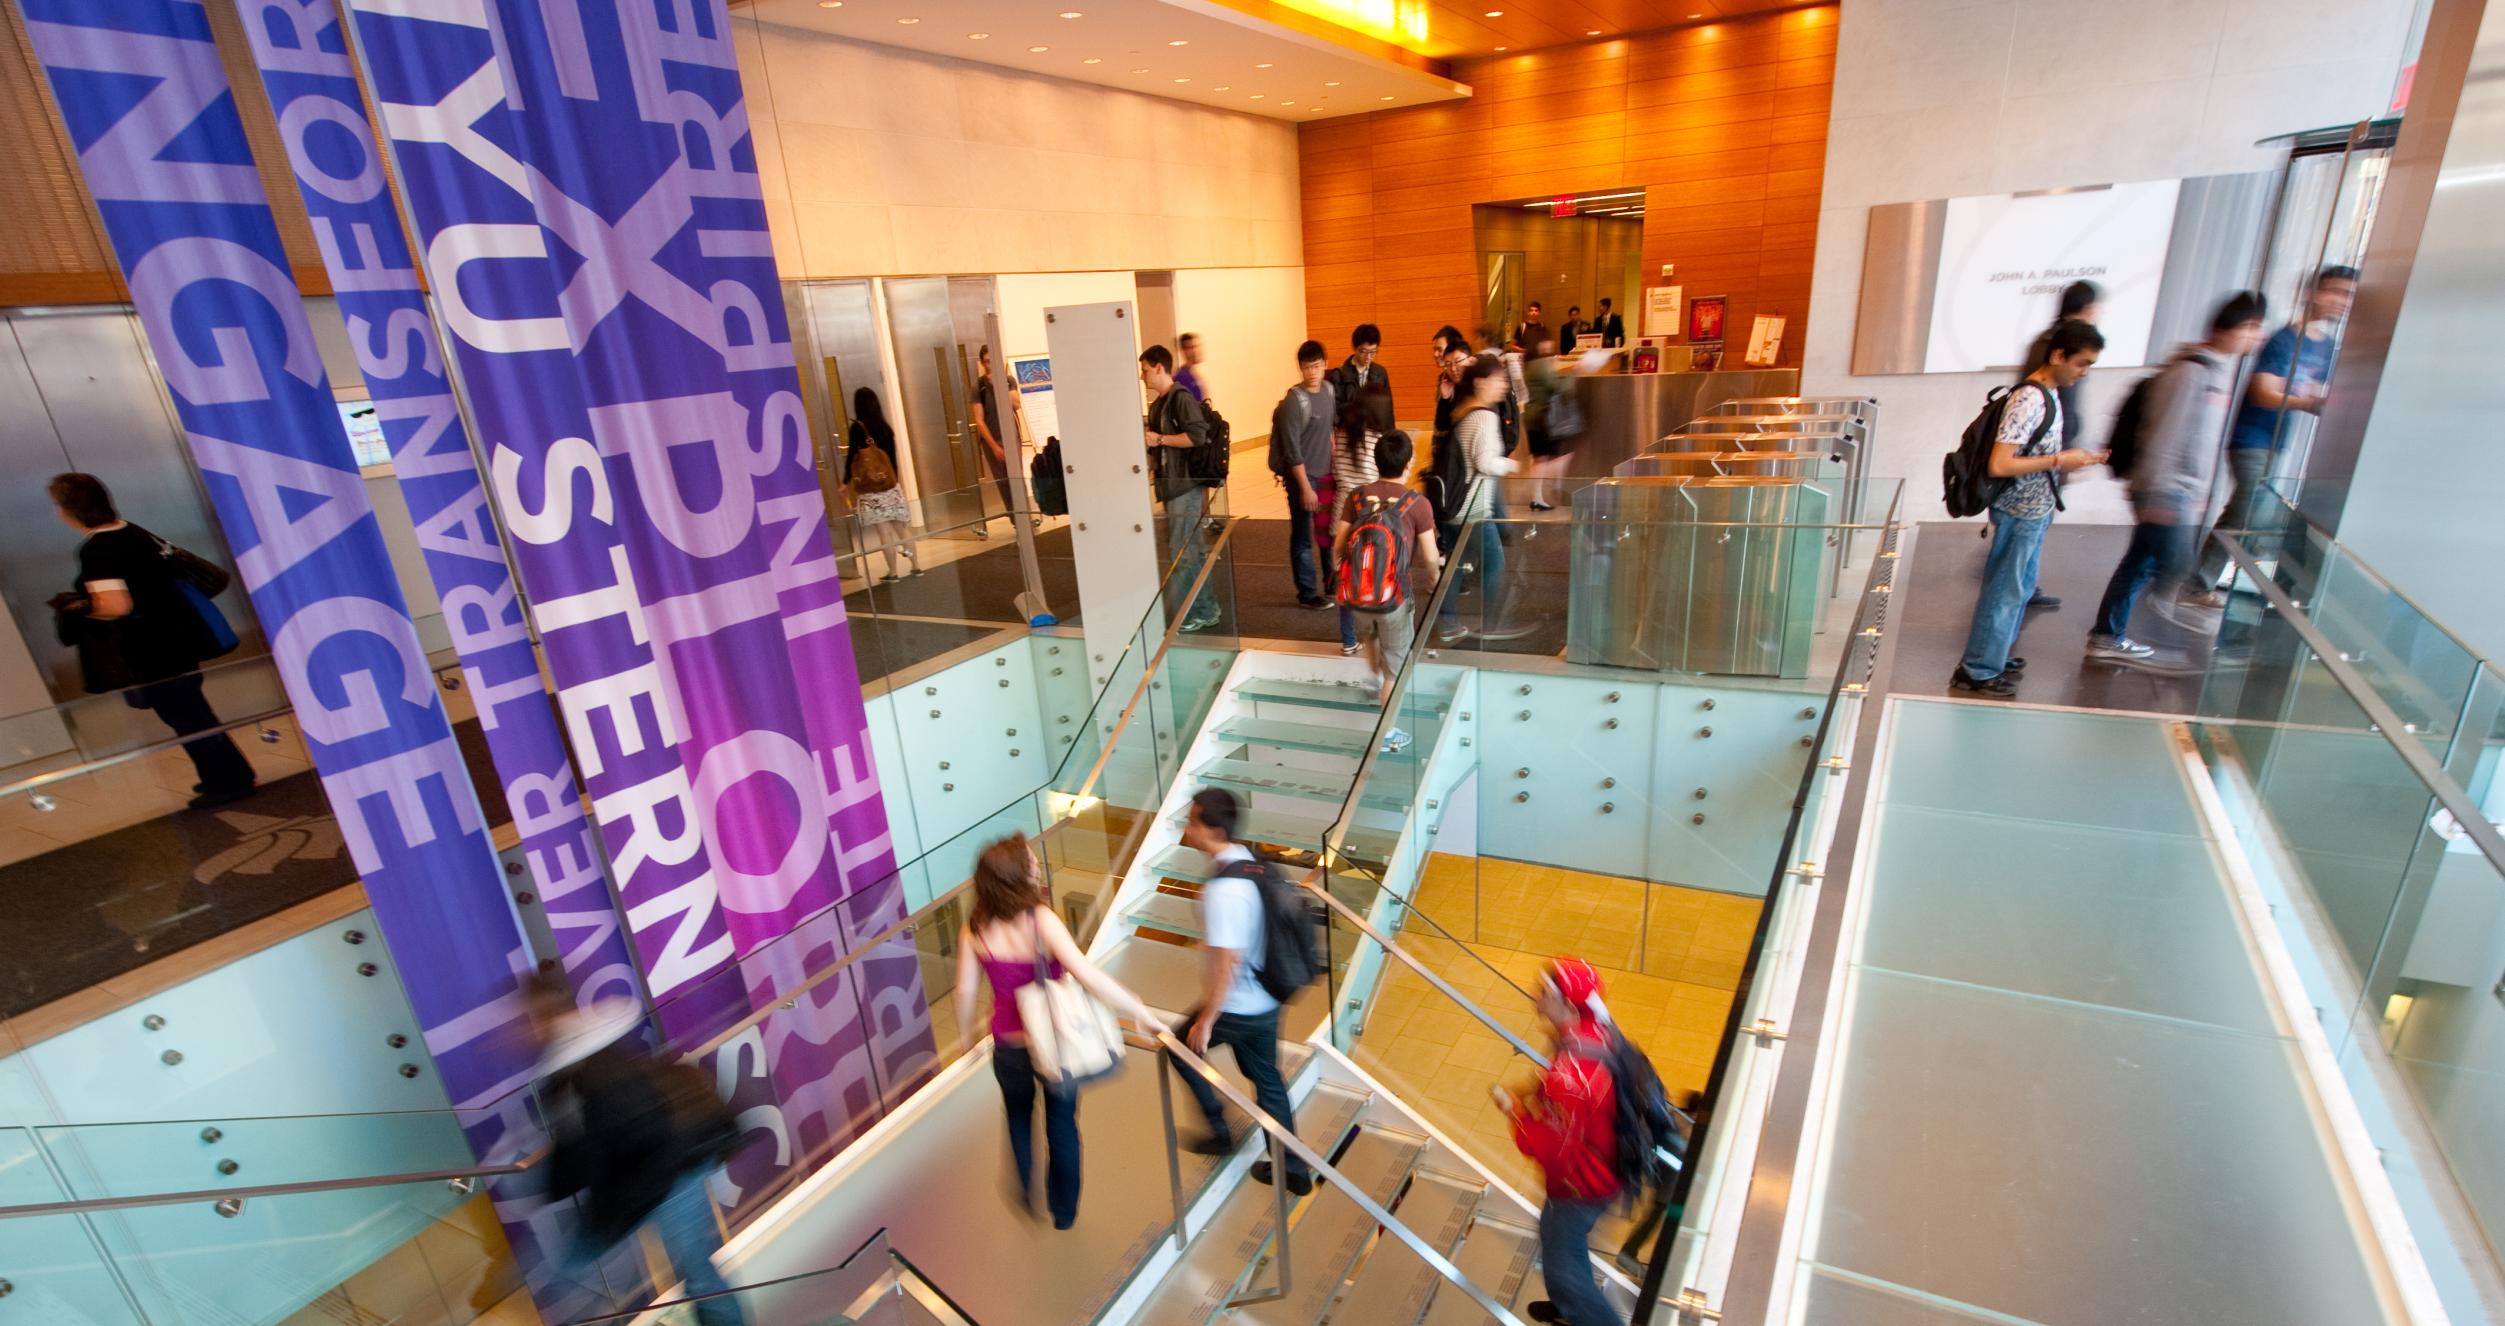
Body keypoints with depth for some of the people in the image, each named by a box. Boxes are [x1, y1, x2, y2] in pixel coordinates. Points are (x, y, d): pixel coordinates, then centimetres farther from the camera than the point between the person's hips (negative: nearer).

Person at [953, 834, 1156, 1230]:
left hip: (1009, 1047, 2)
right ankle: (1064, 1211, 40)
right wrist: (1140, 1012, -26)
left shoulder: (975, 929, -15)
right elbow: (1087, 975, -33)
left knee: (1019, 1117, 33)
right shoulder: (1040, 919, -26)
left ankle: (1026, 1194, 47)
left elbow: (965, 991, -5)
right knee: (1062, 1126, 23)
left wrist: (965, 1033, 14)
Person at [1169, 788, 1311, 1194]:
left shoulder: (1222, 891, -30)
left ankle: (1219, 1132, 31)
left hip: (1235, 1008, -7)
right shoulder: (1249, 861, -4)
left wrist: (1205, 1020, -17)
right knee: (1266, 1077, 22)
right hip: (1264, 1001, 8)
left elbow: (1226, 965, -27)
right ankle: (1293, 1168, 33)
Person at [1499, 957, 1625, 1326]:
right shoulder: (1595, 1034, -13)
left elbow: (1553, 1151, -32)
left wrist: (1515, 1109, -21)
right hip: (1599, 1168, 9)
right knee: (1557, 1235, 31)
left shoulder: (1570, 1077, -41)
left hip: (1579, 1185, -9)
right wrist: (1536, 1096, -3)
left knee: (1561, 1263, 15)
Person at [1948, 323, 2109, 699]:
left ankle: (1995, 655, 34)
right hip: (2021, 513, -10)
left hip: (2035, 510, 10)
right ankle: (1978, 672, 11)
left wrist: (2074, 460, 5)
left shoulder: (2048, 393, 7)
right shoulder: (2029, 400, -23)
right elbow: (1999, 464, -29)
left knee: (2021, 587, 20)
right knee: (2004, 592, 0)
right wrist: (2059, 461, -21)